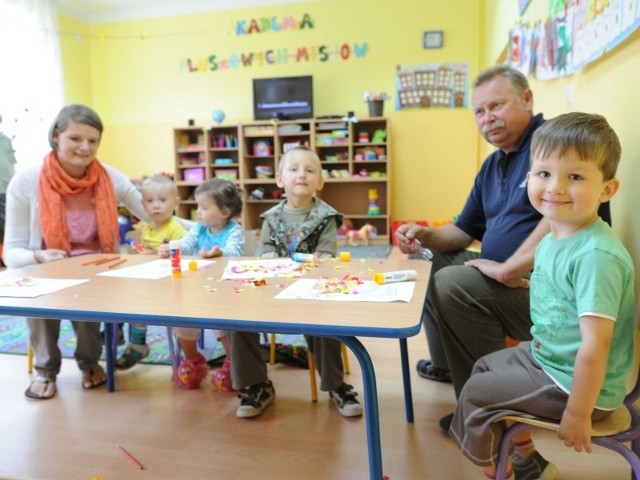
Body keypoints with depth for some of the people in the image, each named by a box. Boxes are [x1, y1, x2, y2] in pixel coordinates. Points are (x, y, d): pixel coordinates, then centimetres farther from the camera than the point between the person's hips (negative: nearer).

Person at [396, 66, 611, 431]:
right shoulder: (492, 165, 15)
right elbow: (465, 231, 20)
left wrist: (509, 269, -28)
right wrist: (427, 235, 0)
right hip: (503, 273, 10)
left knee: (453, 284, -26)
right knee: (434, 261, 14)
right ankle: (448, 365, 25)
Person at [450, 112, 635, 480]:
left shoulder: (596, 255, -31)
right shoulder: (553, 240, -2)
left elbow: (595, 345, -30)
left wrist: (578, 413, -23)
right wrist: (537, 347, 14)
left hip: (575, 383, -9)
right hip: (547, 356, 9)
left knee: (476, 392, -1)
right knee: (486, 366, 24)